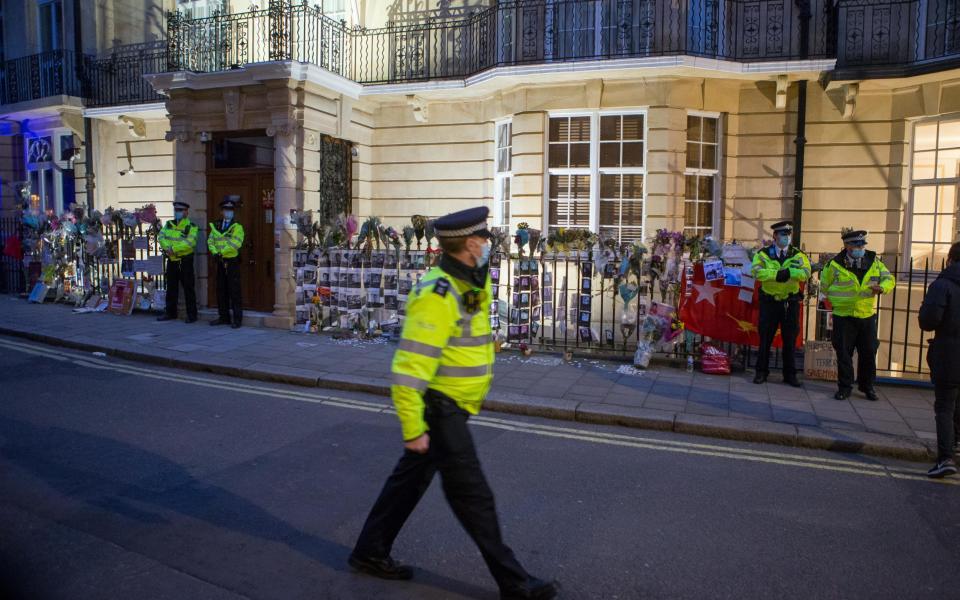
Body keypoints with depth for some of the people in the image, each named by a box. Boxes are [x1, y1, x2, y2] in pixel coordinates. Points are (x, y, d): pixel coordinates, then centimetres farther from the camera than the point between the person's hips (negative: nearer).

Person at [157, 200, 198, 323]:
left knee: (188, 288, -2)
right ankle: (170, 313, 23)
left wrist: (174, 248, -22)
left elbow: (189, 243, -19)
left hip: (185, 260, -6)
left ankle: (192, 314, 4)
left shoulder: (191, 227, -6)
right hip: (171, 260, 6)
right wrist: (167, 248, -18)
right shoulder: (168, 224, 13)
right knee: (171, 288, 13)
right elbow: (161, 237, 0)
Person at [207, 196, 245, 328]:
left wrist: (222, 252, -16)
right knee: (221, 291, 10)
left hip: (232, 262, -6)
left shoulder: (237, 227, -3)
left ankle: (237, 319, -2)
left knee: (234, 291, -6)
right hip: (220, 263, 6)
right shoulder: (216, 226, 15)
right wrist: (214, 252, -9)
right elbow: (210, 241, 8)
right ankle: (224, 317, 19)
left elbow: (235, 244, -14)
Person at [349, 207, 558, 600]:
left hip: (453, 405, 10)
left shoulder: (472, 283, 7)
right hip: (437, 406, -10)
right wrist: (413, 427, -24)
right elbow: (409, 367, -26)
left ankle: (370, 552, 35)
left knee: (411, 477, 19)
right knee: (471, 494, 1)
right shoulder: (437, 295, -24)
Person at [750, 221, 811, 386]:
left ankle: (790, 374, 19)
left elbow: (806, 273, -13)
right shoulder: (763, 254, 0)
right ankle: (761, 371, 16)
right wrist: (776, 274, -28)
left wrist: (789, 272, -27)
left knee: (790, 340, 8)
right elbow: (757, 271, -17)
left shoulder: (798, 255, 3)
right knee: (765, 338, 5)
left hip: (791, 302, 1)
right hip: (769, 302, -1)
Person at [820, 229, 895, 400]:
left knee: (869, 353, 9)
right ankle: (844, 387, 13)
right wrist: (837, 300, 3)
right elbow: (824, 287, 8)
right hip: (843, 317, -3)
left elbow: (889, 279, 7)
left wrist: (882, 288, -15)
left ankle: (867, 386, 24)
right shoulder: (835, 264, -5)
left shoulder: (874, 261, 4)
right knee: (844, 353, 2)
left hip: (868, 316, 3)